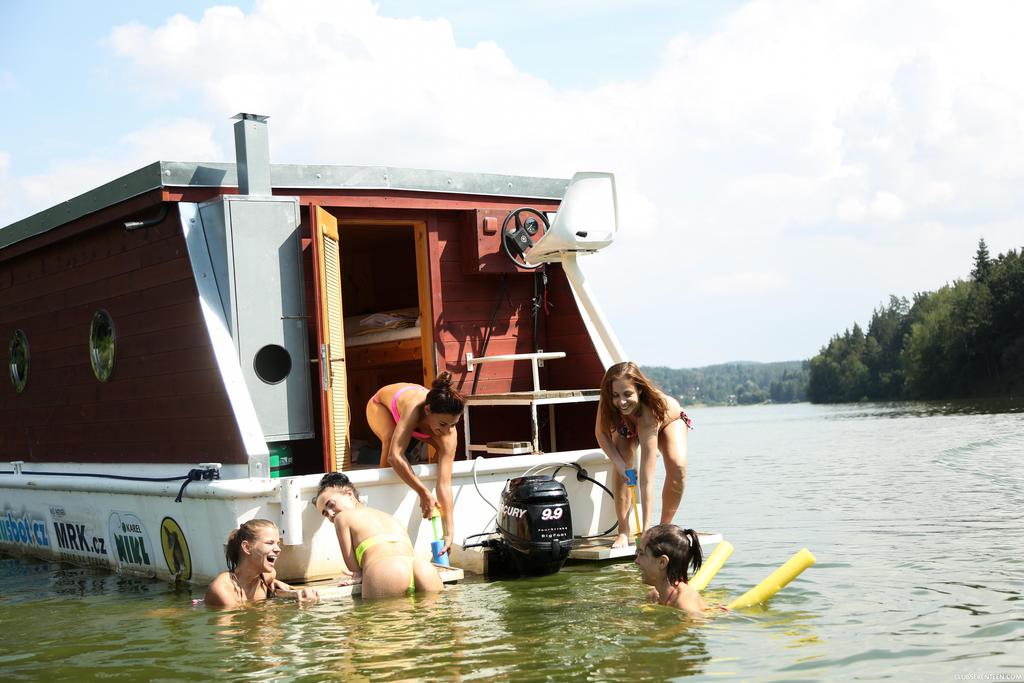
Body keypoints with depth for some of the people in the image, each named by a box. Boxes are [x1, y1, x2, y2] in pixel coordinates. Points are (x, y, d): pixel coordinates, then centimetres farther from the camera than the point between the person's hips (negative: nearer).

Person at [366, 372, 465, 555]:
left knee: (444, 450, -14)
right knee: (390, 439, -35)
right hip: (381, 405, -3)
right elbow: (395, 456, -55)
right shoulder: (414, 407, -49)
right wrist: (424, 493, -53)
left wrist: (449, 533, -43)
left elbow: (444, 484, -38)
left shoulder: (449, 434, -37)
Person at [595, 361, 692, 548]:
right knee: (622, 468, -25)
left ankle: (665, 527, -6)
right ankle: (623, 531, -16)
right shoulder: (606, 402, -40)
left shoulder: (650, 412, -48)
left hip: (669, 420, -3)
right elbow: (601, 433, -20)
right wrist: (619, 463, -37)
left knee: (677, 467, -27)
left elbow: (647, 478, -48)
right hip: (627, 425, 3)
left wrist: (646, 527, -50)